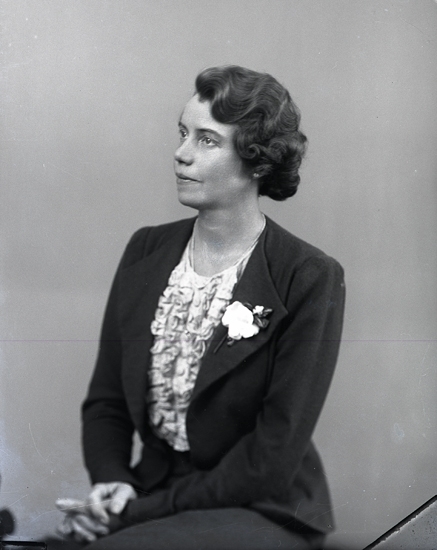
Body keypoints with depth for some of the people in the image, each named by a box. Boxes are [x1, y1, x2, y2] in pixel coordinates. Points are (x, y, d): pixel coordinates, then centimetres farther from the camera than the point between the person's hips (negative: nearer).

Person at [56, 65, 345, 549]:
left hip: (260, 511, -5)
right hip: (147, 492, 5)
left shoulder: (310, 279, -10)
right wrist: (112, 482, -9)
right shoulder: (146, 251, 6)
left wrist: (144, 510, -14)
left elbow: (274, 459, -13)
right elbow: (105, 401, 11)